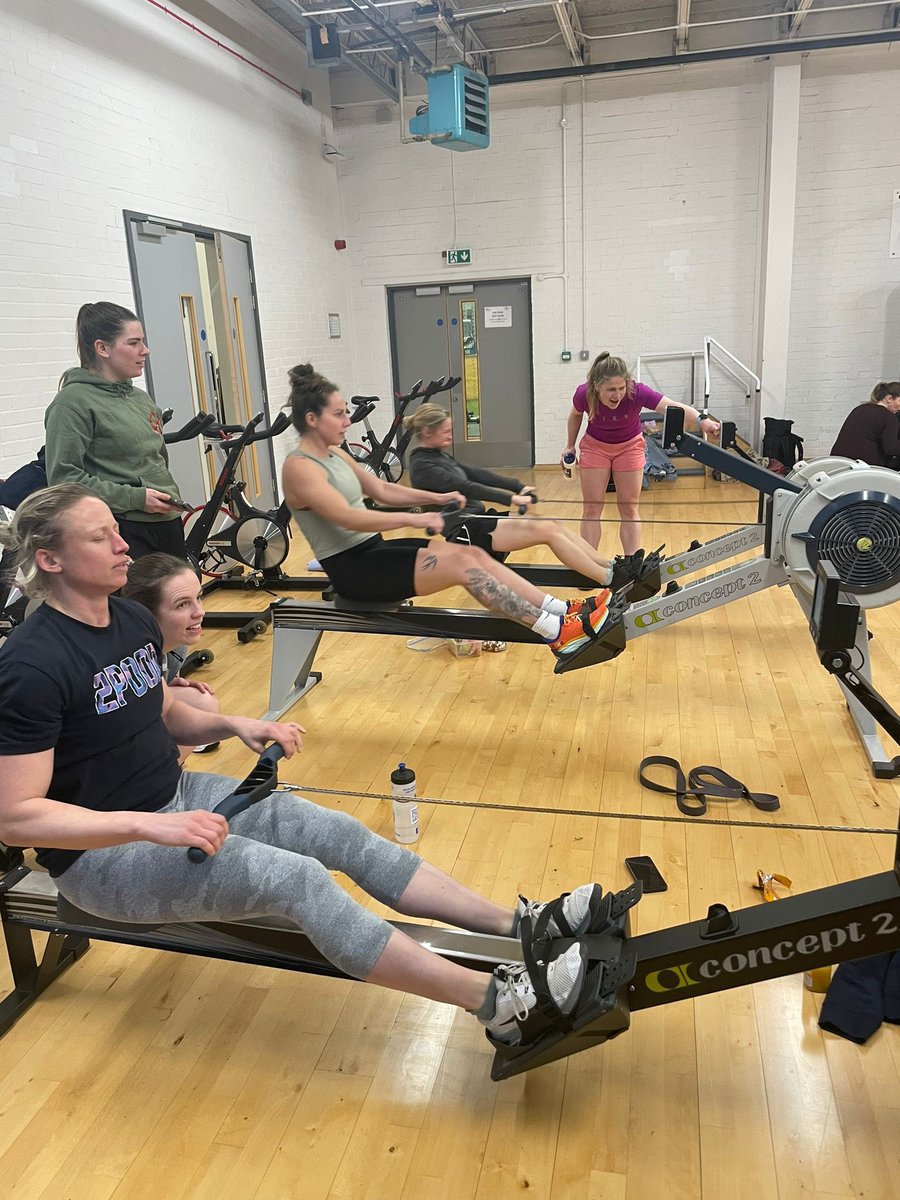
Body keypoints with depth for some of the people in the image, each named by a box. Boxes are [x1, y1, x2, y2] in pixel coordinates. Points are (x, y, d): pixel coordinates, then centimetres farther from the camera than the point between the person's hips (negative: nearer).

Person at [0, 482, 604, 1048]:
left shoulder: (133, 621, 2)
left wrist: (235, 724, -2)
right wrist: (149, 827, -31)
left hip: (176, 795, 8)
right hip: (101, 851, -8)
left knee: (343, 834, -7)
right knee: (295, 877, -26)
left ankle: (523, 925, -5)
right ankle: (499, 1003, -25)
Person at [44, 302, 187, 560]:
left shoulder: (141, 398, 16)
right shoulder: (74, 401, -7)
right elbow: (64, 477, -15)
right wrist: (134, 498, -17)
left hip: (167, 523, 8)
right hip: (123, 531, -8)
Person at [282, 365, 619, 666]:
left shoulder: (334, 454, 13)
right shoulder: (299, 468, -15)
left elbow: (381, 489, 20)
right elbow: (347, 517, -27)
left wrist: (435, 497, 9)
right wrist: (412, 519, -34)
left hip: (373, 551, 9)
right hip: (351, 569, -9)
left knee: (474, 554, -7)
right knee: (462, 563, -21)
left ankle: (564, 611, -10)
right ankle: (558, 634, -22)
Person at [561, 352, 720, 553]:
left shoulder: (636, 392, -34)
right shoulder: (584, 395, -29)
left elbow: (674, 406, -47)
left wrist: (701, 418, -64)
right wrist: (570, 446, 2)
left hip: (629, 446, 0)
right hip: (595, 446, 0)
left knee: (630, 510, 2)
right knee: (592, 509, 0)